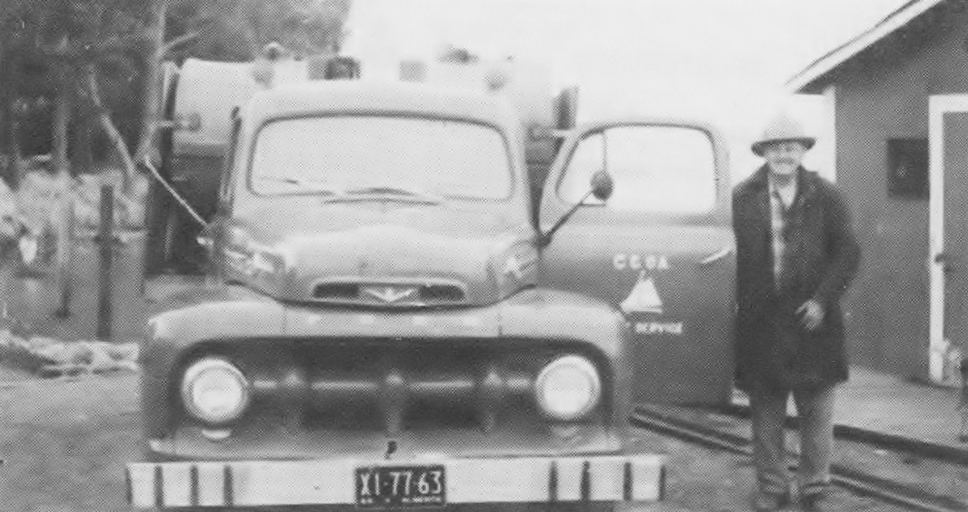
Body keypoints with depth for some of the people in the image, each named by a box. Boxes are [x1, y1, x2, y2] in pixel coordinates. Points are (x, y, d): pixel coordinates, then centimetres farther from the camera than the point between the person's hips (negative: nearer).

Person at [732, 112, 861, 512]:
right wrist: (739, 301, -8)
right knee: (765, 414, 8)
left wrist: (822, 299, -10)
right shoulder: (742, 198, 2)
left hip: (811, 319, 0)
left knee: (817, 412, 5)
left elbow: (847, 252, 0)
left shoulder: (826, 197, 3)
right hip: (760, 322, 0)